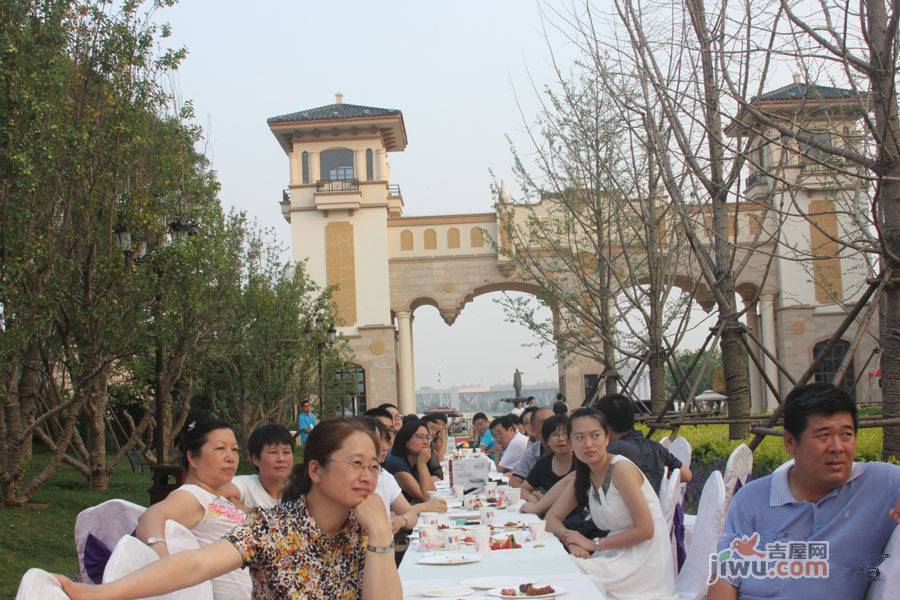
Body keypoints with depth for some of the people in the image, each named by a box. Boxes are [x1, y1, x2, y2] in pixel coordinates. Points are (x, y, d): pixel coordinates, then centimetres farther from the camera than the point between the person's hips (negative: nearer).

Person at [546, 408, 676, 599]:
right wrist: (571, 541, -12)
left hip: (644, 565, -6)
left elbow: (645, 530, -18)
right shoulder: (583, 476, 6)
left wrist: (595, 544, -15)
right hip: (618, 557, 6)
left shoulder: (621, 468, -16)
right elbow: (552, 517, 9)